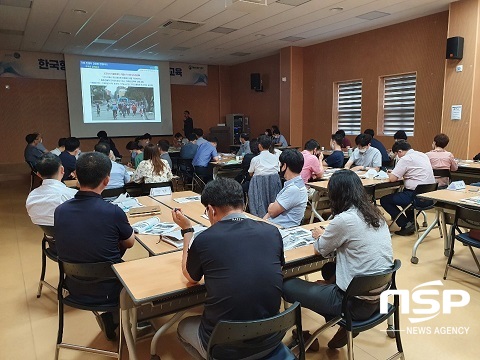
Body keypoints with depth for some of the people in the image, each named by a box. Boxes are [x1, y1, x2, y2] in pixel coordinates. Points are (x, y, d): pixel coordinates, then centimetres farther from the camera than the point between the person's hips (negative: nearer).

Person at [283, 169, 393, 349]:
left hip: (358, 301, -8)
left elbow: (320, 250, -2)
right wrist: (327, 234, 19)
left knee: (288, 286, 1)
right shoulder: (376, 214, 2)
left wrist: (319, 235, 17)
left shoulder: (344, 219, -20)